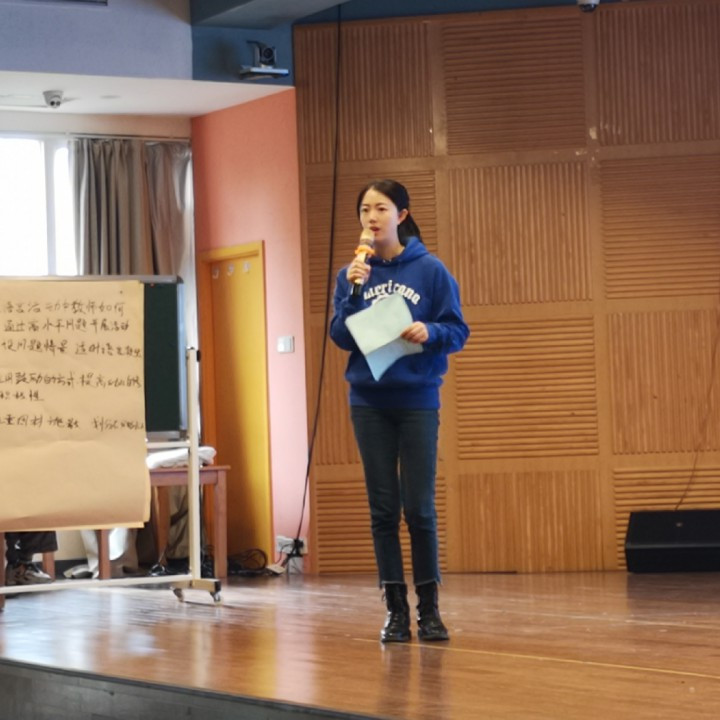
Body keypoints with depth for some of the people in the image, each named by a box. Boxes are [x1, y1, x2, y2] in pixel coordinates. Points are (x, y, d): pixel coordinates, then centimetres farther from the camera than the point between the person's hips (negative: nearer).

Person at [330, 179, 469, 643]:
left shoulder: (430, 271, -2)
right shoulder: (352, 275, 5)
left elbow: (459, 332, -1)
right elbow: (341, 338, 1)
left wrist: (430, 332, -21)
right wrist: (354, 292, -13)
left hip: (418, 399, -2)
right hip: (369, 400, 2)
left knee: (419, 507, -3)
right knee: (383, 507, 3)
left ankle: (429, 608, 9)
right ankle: (396, 609, 9)